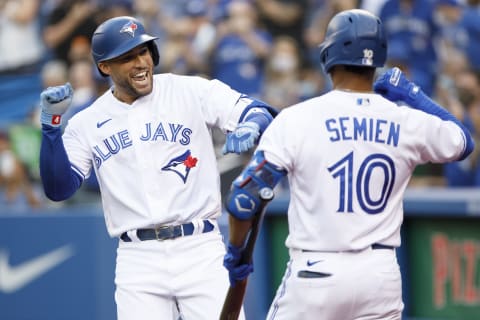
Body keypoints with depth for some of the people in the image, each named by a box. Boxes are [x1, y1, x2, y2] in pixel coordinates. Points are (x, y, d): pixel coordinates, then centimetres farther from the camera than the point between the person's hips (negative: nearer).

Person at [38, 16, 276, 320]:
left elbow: (259, 113, -3)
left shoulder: (192, 92, 3)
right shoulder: (87, 124, 8)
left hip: (201, 250, -1)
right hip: (138, 259, 1)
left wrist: (250, 126, -27)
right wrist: (52, 122, -10)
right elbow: (58, 188, 0)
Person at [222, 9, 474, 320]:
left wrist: (235, 251, 11)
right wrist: (413, 94, 26)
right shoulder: (409, 123, 1)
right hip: (382, 276, 3)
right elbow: (464, 142, 22)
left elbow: (243, 197, -7)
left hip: (315, 273, -3)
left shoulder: (297, 119, -7)